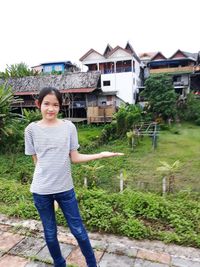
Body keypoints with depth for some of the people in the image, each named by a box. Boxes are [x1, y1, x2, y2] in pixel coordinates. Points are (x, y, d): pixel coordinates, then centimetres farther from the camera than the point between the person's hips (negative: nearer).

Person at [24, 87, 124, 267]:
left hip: (65, 188, 0)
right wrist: (45, 176, -1)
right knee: (50, 233, 17)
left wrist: (101, 155, -12)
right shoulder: (32, 129, -4)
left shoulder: (69, 127, -5)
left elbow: (74, 158, -4)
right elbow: (36, 160, 2)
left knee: (78, 230, 12)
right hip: (41, 191, 1)